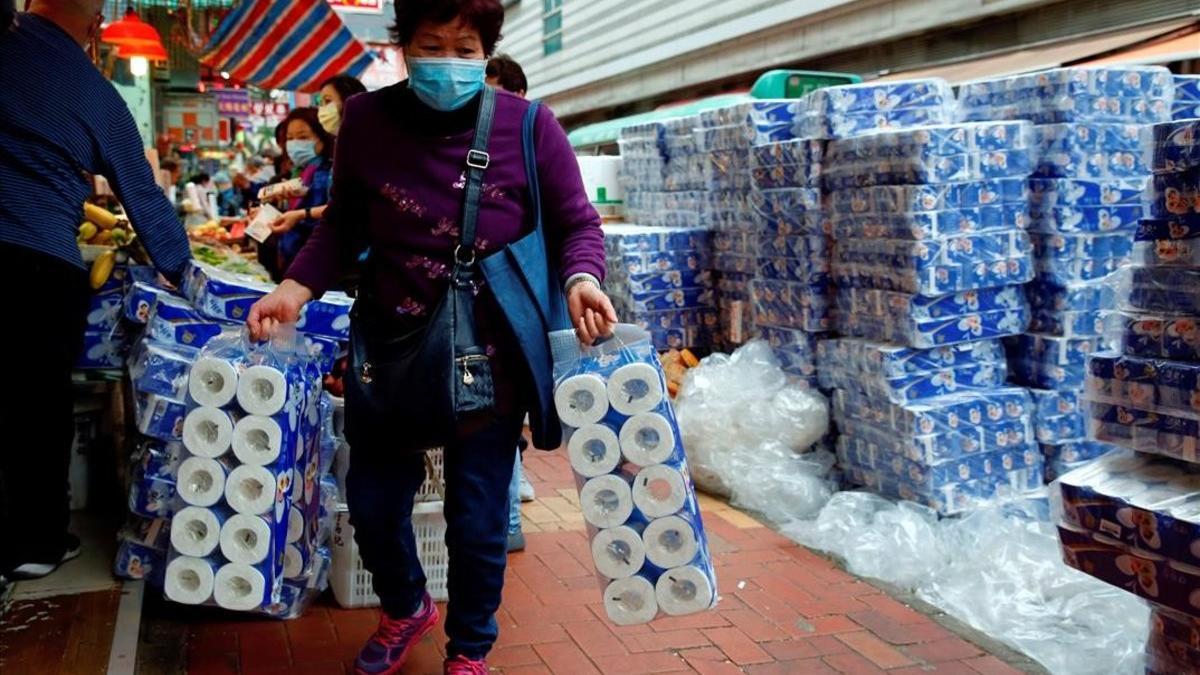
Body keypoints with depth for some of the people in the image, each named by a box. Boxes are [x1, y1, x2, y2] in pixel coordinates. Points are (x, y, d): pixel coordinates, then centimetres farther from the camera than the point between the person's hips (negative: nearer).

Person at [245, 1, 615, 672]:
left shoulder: (529, 126, -11)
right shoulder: (366, 120, -5)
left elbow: (577, 225, -3)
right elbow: (344, 227, 7)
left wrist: (581, 280, -24)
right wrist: (297, 287, -7)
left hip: (489, 357, -2)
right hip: (392, 347, 3)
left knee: (477, 518, 7)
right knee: (373, 500, 14)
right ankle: (406, 608, 48)